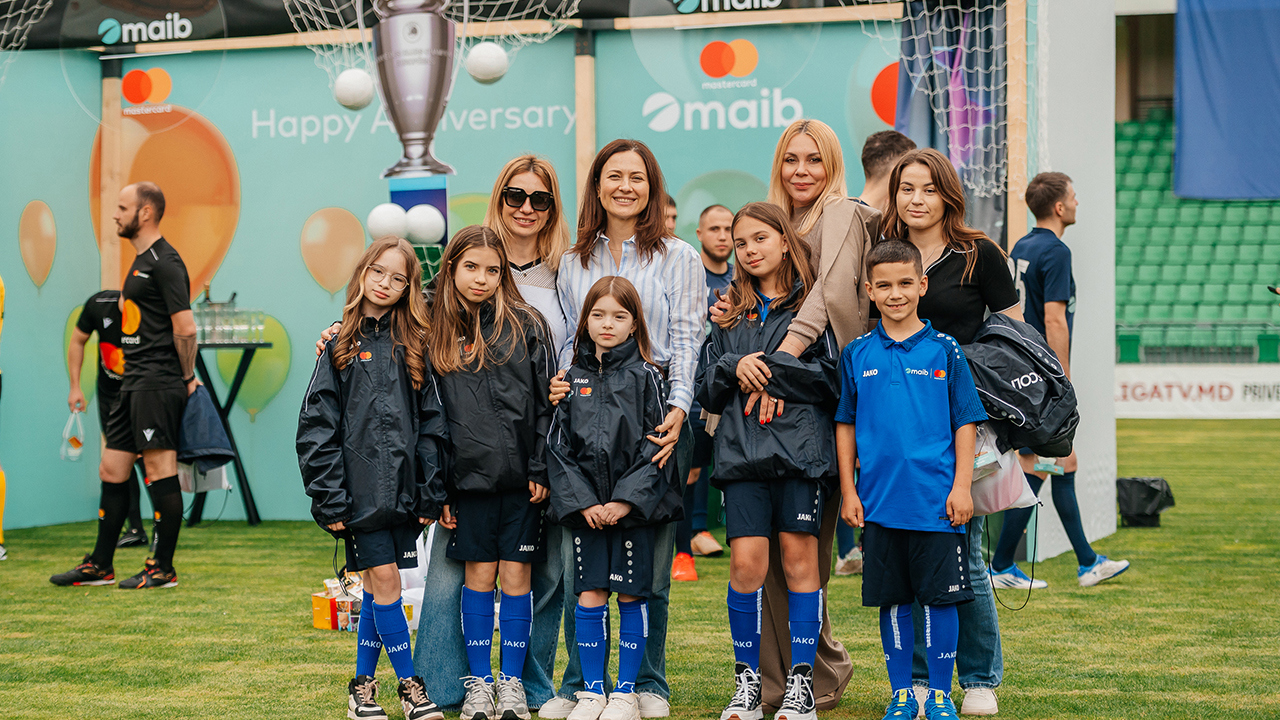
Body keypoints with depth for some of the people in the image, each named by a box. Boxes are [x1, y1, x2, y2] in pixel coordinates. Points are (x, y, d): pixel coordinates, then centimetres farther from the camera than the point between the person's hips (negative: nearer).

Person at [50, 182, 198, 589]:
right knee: (111, 471, 11)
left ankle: (163, 569, 0)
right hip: (134, 385, 10)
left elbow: (185, 328, -18)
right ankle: (99, 566, 18)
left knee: (160, 471, -6)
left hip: (158, 387, -10)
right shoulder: (141, 262, 19)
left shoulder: (165, 262, -13)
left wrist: (187, 378, -10)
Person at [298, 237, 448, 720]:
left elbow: (432, 423, 7)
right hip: (362, 492, -2)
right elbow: (317, 427, -1)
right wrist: (328, 499, -8)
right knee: (384, 580, -5)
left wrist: (430, 494, 1)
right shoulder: (342, 347, 2)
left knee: (378, 589, 7)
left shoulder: (414, 346, 8)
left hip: (403, 491, 2)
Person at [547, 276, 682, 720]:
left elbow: (656, 445, -5)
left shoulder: (646, 377, 0)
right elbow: (558, 446, 6)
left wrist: (626, 501, -13)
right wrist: (582, 501, -6)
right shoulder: (572, 379, 8)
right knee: (589, 597, 2)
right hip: (584, 505, 2)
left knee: (631, 596, 2)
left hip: (635, 504, -2)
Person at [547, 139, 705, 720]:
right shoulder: (574, 263, 16)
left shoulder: (678, 258, 8)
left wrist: (678, 408, -13)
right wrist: (559, 382, -2)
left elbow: (686, 341, 1)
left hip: (654, 412, -2)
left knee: (650, 558, 0)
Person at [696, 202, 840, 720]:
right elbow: (707, 390, 15)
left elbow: (832, 377, -5)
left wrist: (769, 365, -10)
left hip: (801, 448, -2)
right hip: (743, 451, 3)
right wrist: (734, 368, -5)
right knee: (746, 560, -5)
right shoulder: (729, 313, 17)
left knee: (799, 557, -1)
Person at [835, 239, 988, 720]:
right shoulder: (857, 354, 6)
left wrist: (962, 486, -4)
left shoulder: (944, 351, 1)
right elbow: (845, 426, 11)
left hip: (937, 499, -2)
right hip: (880, 500, 2)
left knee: (941, 597, 2)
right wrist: (848, 491, 6)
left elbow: (965, 423, 3)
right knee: (892, 599, 8)